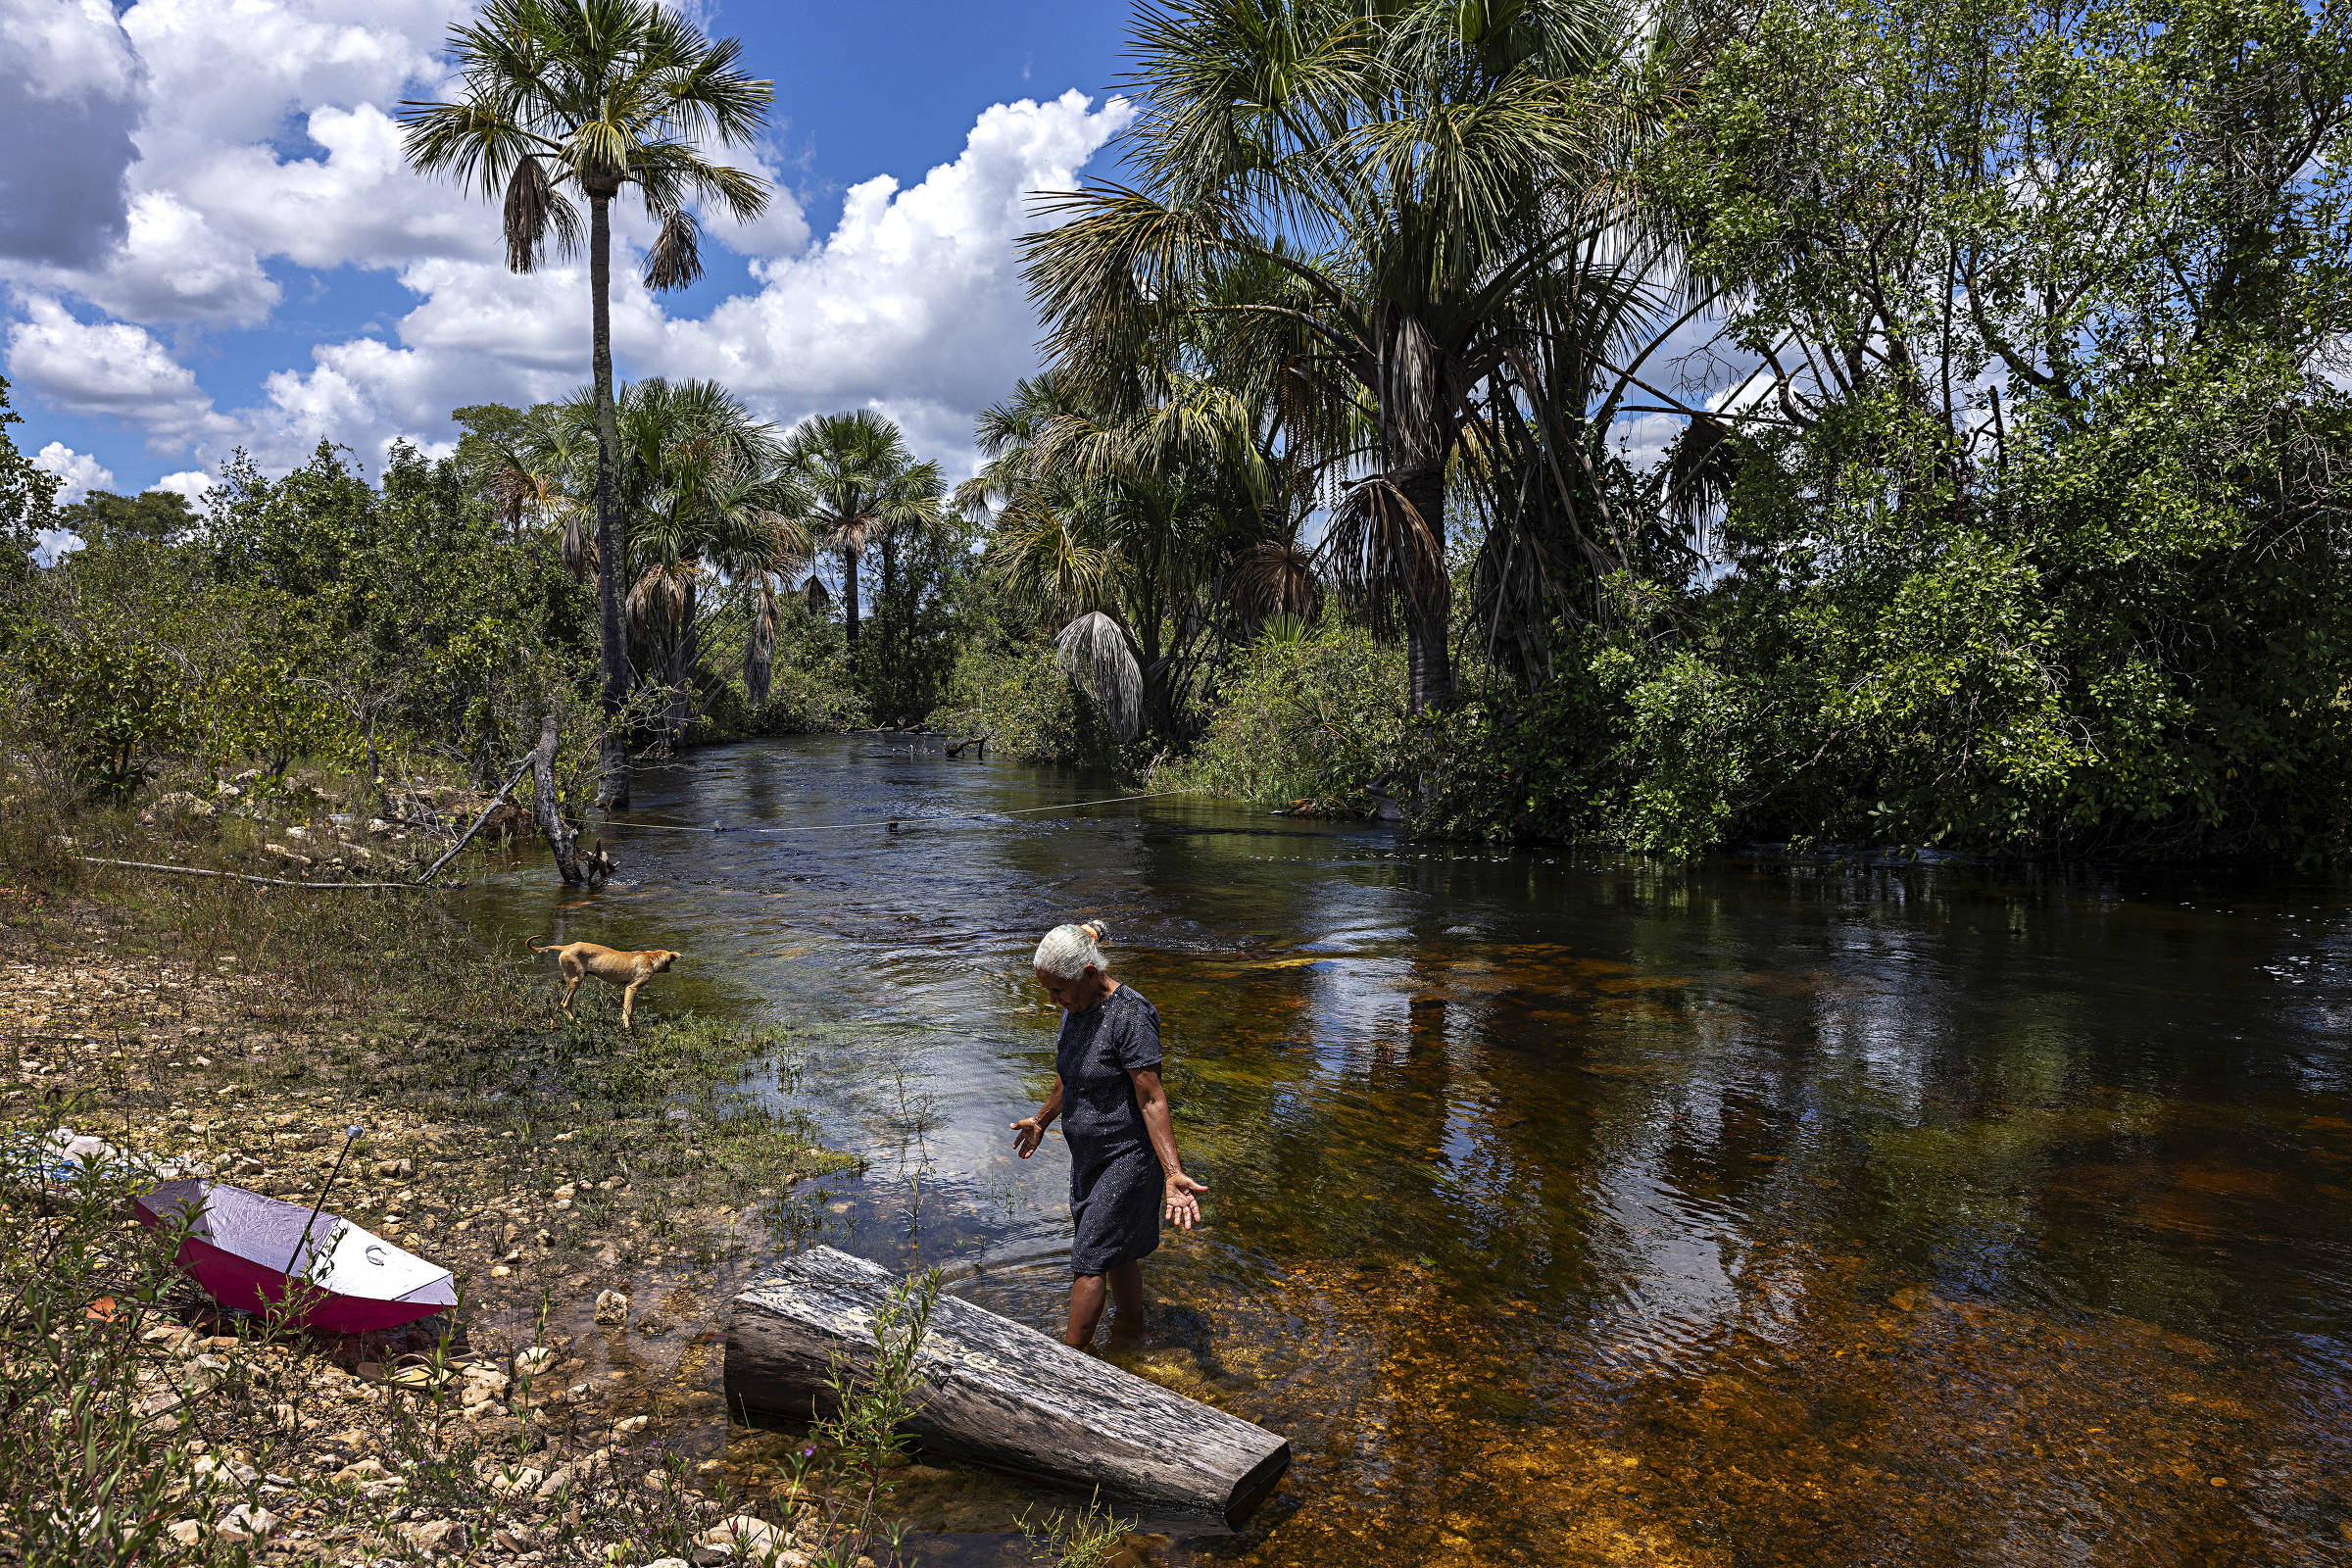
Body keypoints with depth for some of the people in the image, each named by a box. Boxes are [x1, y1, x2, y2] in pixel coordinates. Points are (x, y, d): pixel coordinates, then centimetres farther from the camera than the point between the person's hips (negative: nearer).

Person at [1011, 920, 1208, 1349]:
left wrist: (1172, 1172, -31)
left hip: (1127, 1156, -8)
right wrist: (1041, 1121, 32)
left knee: (1088, 1261, -4)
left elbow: (1152, 1100, -24)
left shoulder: (1130, 1016, -24)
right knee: (1117, 1254, 20)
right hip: (1088, 1154, 8)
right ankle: (1131, 1329, 36)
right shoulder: (1075, 1008, 3)